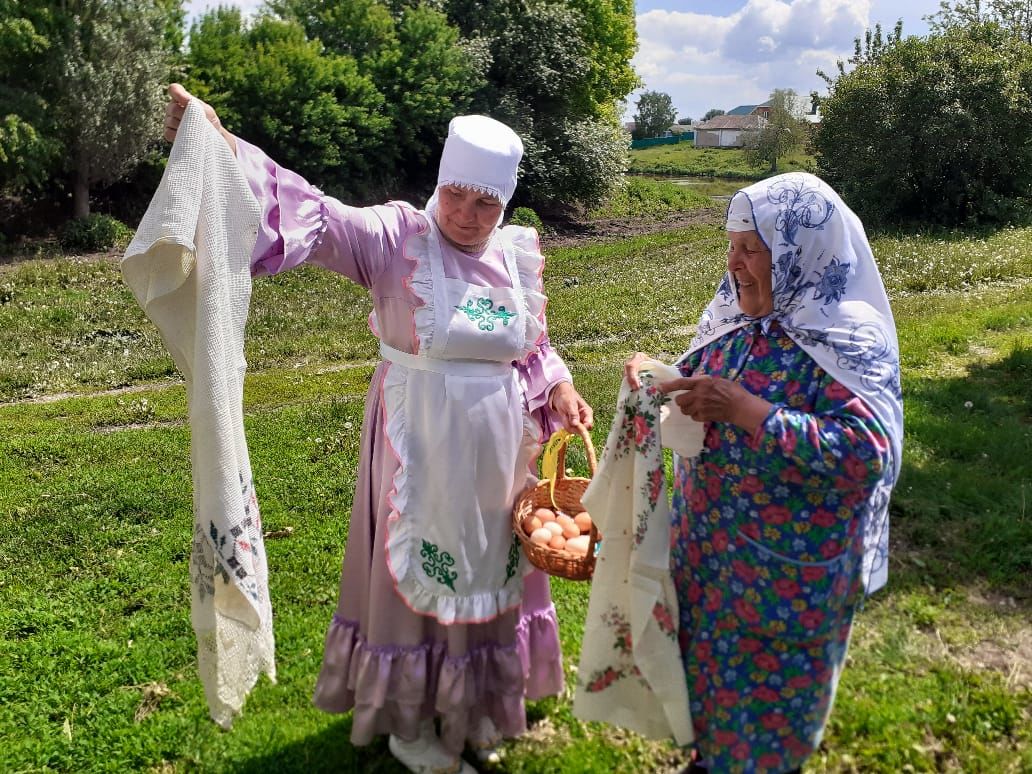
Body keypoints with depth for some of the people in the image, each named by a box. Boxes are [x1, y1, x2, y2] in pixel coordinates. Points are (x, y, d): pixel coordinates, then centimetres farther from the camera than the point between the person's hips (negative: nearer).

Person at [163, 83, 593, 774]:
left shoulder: (519, 255, 1)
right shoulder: (397, 237, -12)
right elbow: (316, 217, -27)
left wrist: (558, 390, -7)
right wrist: (221, 147, -39)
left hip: (496, 452, 5)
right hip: (418, 450, -4)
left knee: (486, 570, 18)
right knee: (413, 575, 9)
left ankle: (476, 703, 42)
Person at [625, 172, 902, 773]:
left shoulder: (848, 341, -22)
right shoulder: (741, 318, -1)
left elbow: (868, 453, -33)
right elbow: (702, 390, 12)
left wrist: (743, 408, -35)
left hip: (788, 568, -6)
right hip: (709, 542, 7)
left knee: (767, 684, 15)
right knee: (710, 661, 24)